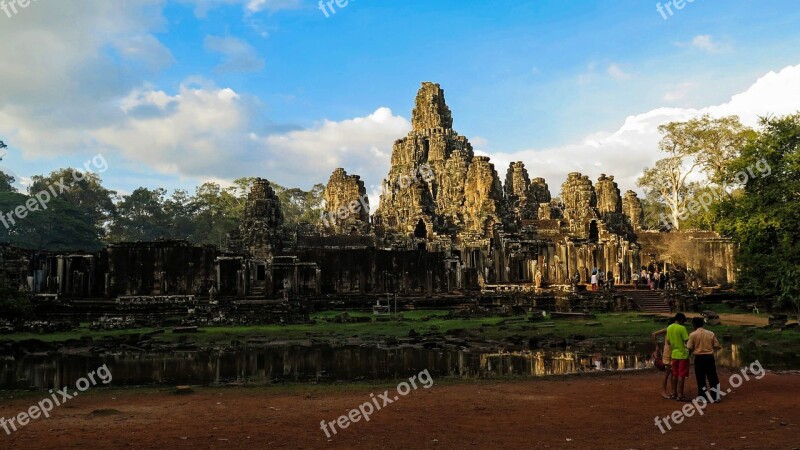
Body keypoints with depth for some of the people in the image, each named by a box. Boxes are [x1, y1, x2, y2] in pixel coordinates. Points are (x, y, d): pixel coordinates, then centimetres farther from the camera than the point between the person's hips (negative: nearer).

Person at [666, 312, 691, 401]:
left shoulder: (669, 328, 5)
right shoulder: (682, 328, -15)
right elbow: (687, 341, -16)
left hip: (674, 354, 6)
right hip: (682, 354, -6)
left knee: (675, 375, 14)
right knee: (681, 375, -2)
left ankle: (674, 393, 18)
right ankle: (680, 395, -2)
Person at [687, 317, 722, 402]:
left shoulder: (693, 335, -8)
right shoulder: (711, 333, 1)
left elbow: (690, 348, -9)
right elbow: (716, 346, 3)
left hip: (699, 358, -2)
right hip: (710, 357, 2)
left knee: (701, 379, 6)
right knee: (713, 377, 10)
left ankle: (702, 396, 9)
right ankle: (716, 396, 10)